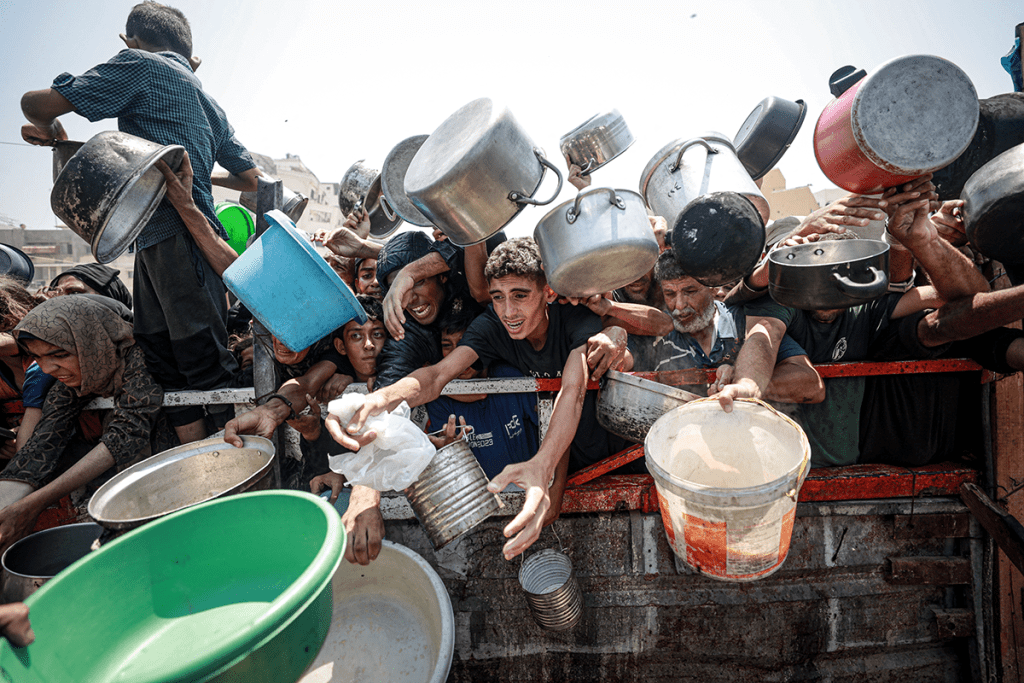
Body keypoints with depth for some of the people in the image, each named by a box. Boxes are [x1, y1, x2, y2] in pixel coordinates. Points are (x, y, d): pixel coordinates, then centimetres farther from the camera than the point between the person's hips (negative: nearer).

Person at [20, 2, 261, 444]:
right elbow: (250, 179, 29)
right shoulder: (206, 101, 27)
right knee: (166, 368, 7)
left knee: (205, 363, -9)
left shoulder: (141, 64, 5)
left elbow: (38, 103, 0)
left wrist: (50, 129, 23)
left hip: (175, 236, -8)